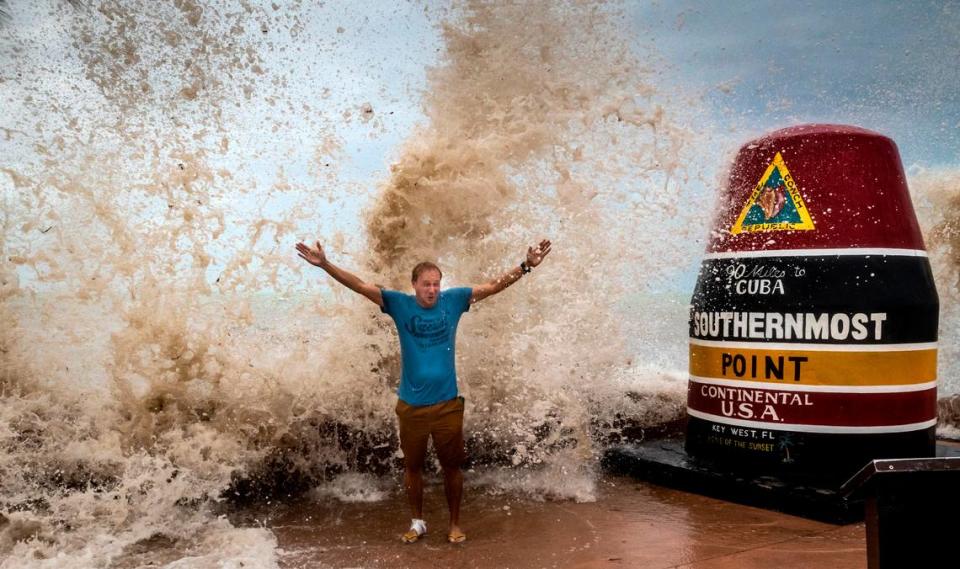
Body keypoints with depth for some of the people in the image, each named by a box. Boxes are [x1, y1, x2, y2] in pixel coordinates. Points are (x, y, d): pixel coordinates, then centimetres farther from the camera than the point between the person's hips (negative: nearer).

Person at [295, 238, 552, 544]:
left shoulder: (453, 300, -4)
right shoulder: (399, 304, -6)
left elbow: (494, 286, -2)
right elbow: (360, 285, -9)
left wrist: (526, 265, -8)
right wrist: (325, 264, -19)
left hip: (448, 404, 0)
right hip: (411, 405, 0)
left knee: (452, 466, 12)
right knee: (412, 466, 15)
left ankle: (454, 523, 30)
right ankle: (417, 521, 35)